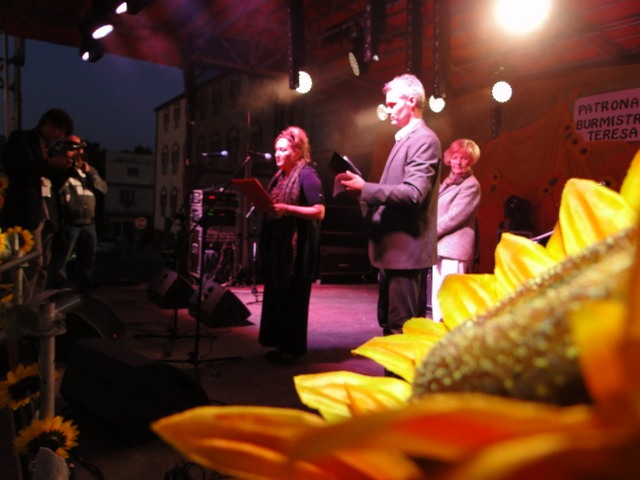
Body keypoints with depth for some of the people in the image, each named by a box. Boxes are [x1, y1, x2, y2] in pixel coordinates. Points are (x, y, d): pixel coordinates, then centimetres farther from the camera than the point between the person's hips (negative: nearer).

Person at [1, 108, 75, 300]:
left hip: (46, 213, 7)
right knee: (34, 261, -15)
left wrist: (64, 166, 1)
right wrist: (49, 163, -19)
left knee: (43, 264, 6)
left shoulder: (50, 150, 21)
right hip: (25, 211, -7)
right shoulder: (20, 138, 2)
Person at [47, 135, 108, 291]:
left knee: (87, 261, 16)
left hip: (89, 223, 6)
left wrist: (89, 173, -7)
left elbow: (103, 189, 7)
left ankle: (86, 291, 30)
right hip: (68, 223, -6)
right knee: (60, 261, -8)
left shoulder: (89, 169, 17)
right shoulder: (60, 169, 0)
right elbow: (55, 188, -14)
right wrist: (71, 168, -15)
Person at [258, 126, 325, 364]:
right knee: (276, 295, 11)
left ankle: (294, 348, 11)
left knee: (293, 298, -1)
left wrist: (287, 208, -24)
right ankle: (281, 344, 22)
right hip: (276, 246, 8)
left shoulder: (307, 174, -9)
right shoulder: (279, 176, 16)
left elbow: (319, 212, -17)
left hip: (298, 247, -8)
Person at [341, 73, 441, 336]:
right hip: (393, 248, 10)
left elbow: (414, 194, -23)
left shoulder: (424, 140, -12)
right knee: (389, 323, 17)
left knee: (403, 328, -4)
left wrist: (365, 188, -21)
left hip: (406, 250, -10)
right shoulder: (405, 139, 19)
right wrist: (363, 192, 9)